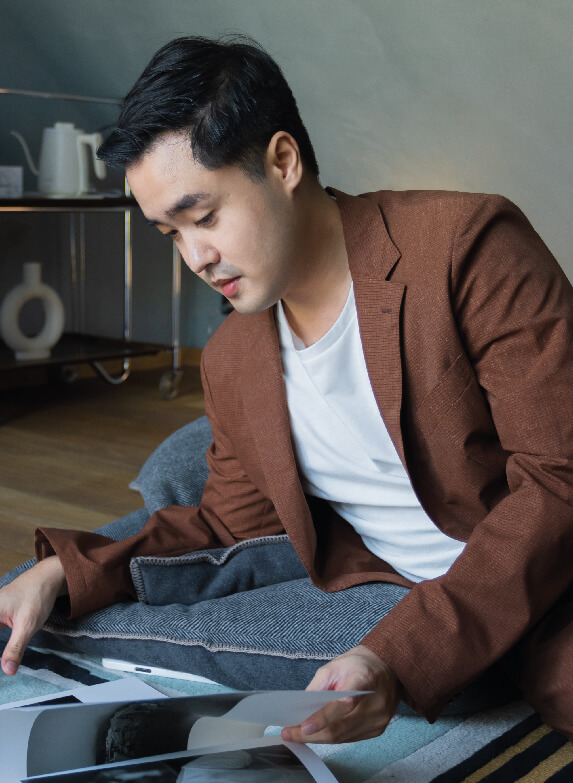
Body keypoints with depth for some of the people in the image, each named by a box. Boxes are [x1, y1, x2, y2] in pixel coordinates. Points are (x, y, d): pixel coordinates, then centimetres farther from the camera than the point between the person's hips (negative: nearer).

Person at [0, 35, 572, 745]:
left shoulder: (470, 247, -13)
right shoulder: (229, 365, 6)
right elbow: (230, 523, 18)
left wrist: (401, 656, -28)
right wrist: (65, 573, 2)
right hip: (391, 619, 6)